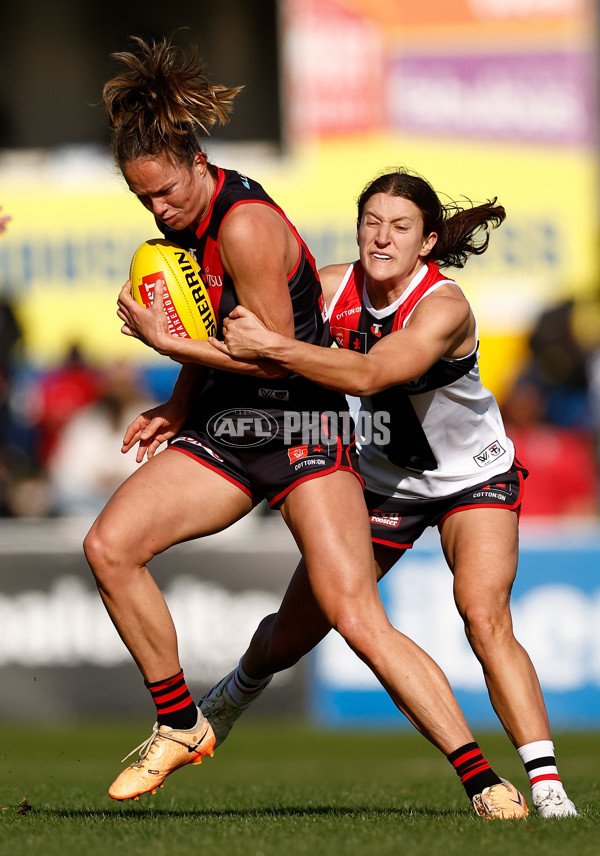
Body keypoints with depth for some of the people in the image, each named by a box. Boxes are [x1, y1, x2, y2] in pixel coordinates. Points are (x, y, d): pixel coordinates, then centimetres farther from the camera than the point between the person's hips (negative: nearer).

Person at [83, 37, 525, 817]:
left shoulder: (245, 225, -20)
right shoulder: (187, 219, 7)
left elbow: (273, 353, -17)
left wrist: (165, 341, -14)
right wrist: (177, 410, 10)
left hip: (301, 425, -8)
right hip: (226, 428, 8)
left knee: (358, 619, -17)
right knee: (109, 547, -10)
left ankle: (485, 783, -13)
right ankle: (181, 726, 6)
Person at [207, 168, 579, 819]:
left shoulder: (444, 307, -30)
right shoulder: (335, 287, -15)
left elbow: (367, 375, -45)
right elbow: (237, 331, -4)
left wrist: (270, 346, -52)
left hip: (475, 480, -4)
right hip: (382, 483, 5)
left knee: (484, 617, -29)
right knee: (291, 634, 11)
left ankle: (547, 786, -28)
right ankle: (237, 692, 47)